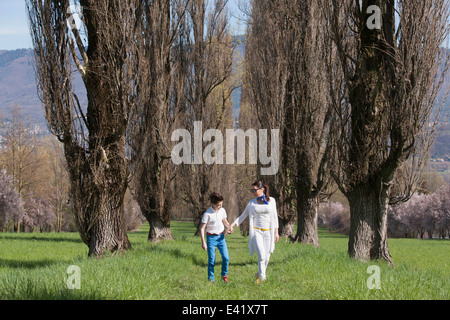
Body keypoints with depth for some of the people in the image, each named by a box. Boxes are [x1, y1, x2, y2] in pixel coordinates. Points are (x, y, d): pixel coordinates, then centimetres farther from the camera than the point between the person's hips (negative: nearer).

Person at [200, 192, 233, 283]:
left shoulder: (222, 210, 0)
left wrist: (229, 227, -4)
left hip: (221, 237, 4)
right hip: (211, 238, -4)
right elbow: (202, 228, -12)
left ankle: (224, 275, 18)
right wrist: (203, 242, -18)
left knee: (226, 258, -4)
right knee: (211, 260, -1)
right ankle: (210, 279, 12)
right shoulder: (207, 214, -16)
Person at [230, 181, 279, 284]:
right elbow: (243, 216, 9)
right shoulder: (251, 203, 3)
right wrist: (233, 224, -5)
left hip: (268, 233, 1)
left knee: (266, 258, 2)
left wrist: (276, 232, 5)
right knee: (261, 255, -21)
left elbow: (274, 217, 8)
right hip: (256, 232, -1)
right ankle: (262, 276, -10)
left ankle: (259, 274, 27)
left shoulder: (271, 201, 3)